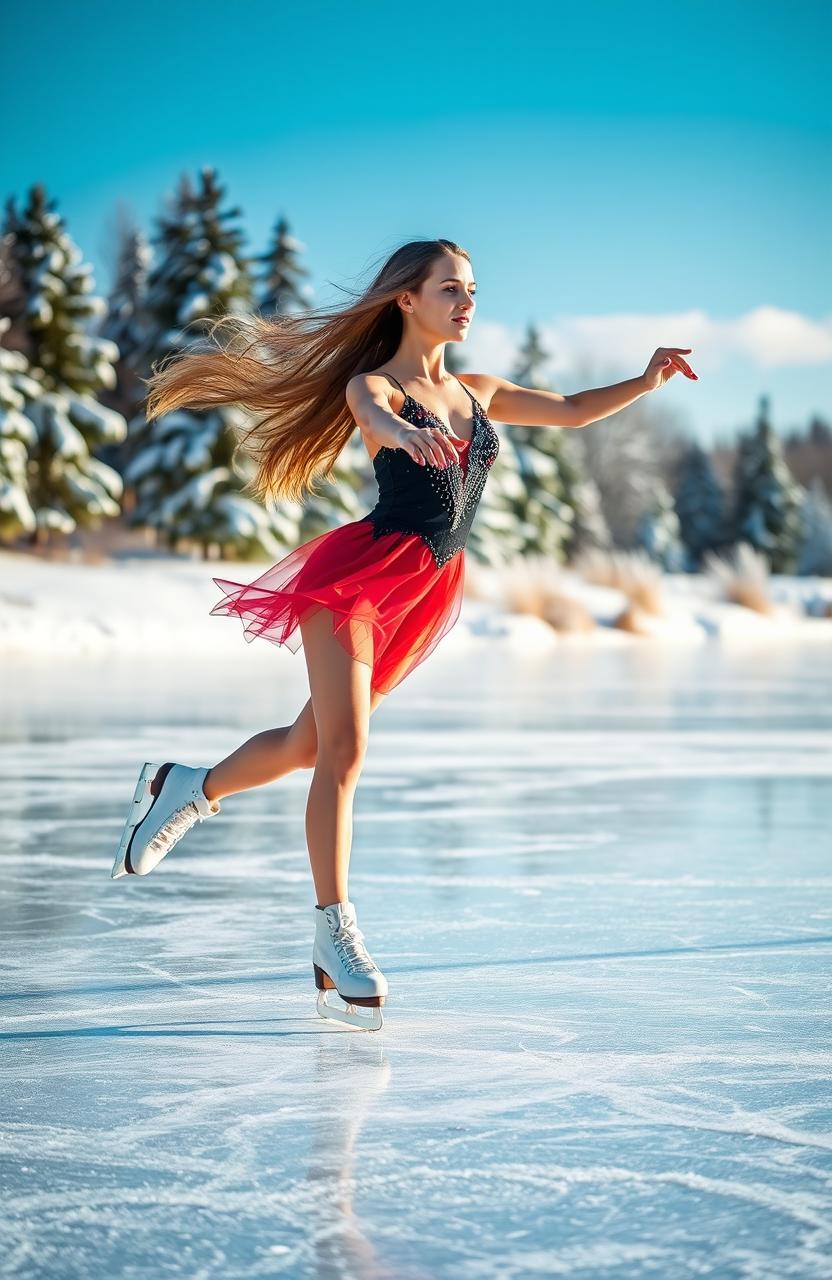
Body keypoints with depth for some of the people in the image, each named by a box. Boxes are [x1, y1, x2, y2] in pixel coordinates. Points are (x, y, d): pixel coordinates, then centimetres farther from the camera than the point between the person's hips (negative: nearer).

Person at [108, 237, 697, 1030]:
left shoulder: (476, 393, 16)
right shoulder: (371, 383, -4)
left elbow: (570, 412, 20)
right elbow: (376, 417, -28)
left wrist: (645, 382, 3)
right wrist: (406, 434, -52)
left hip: (429, 591, 7)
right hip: (360, 572, -7)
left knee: (313, 745, 13)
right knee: (343, 751, -13)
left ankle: (188, 788, 36)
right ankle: (335, 931, -6)